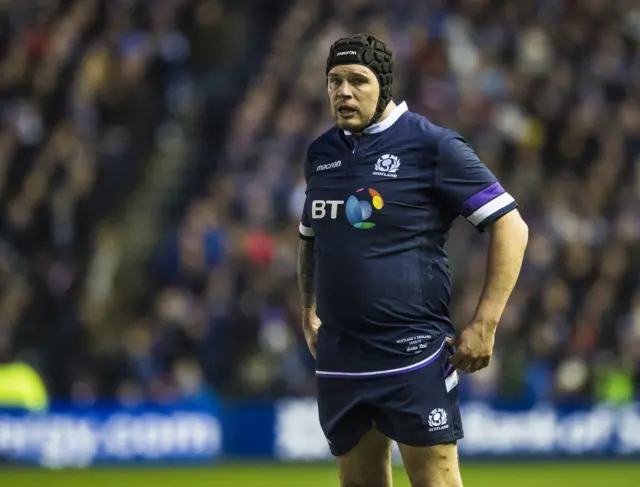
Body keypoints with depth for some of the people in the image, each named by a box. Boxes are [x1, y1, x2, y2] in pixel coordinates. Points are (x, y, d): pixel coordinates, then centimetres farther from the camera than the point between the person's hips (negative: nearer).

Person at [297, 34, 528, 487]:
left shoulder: (432, 145, -7)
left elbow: (510, 226, -8)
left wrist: (484, 325, -13)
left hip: (413, 354, -6)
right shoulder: (321, 152, 12)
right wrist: (310, 313, 19)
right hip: (339, 360, 6)